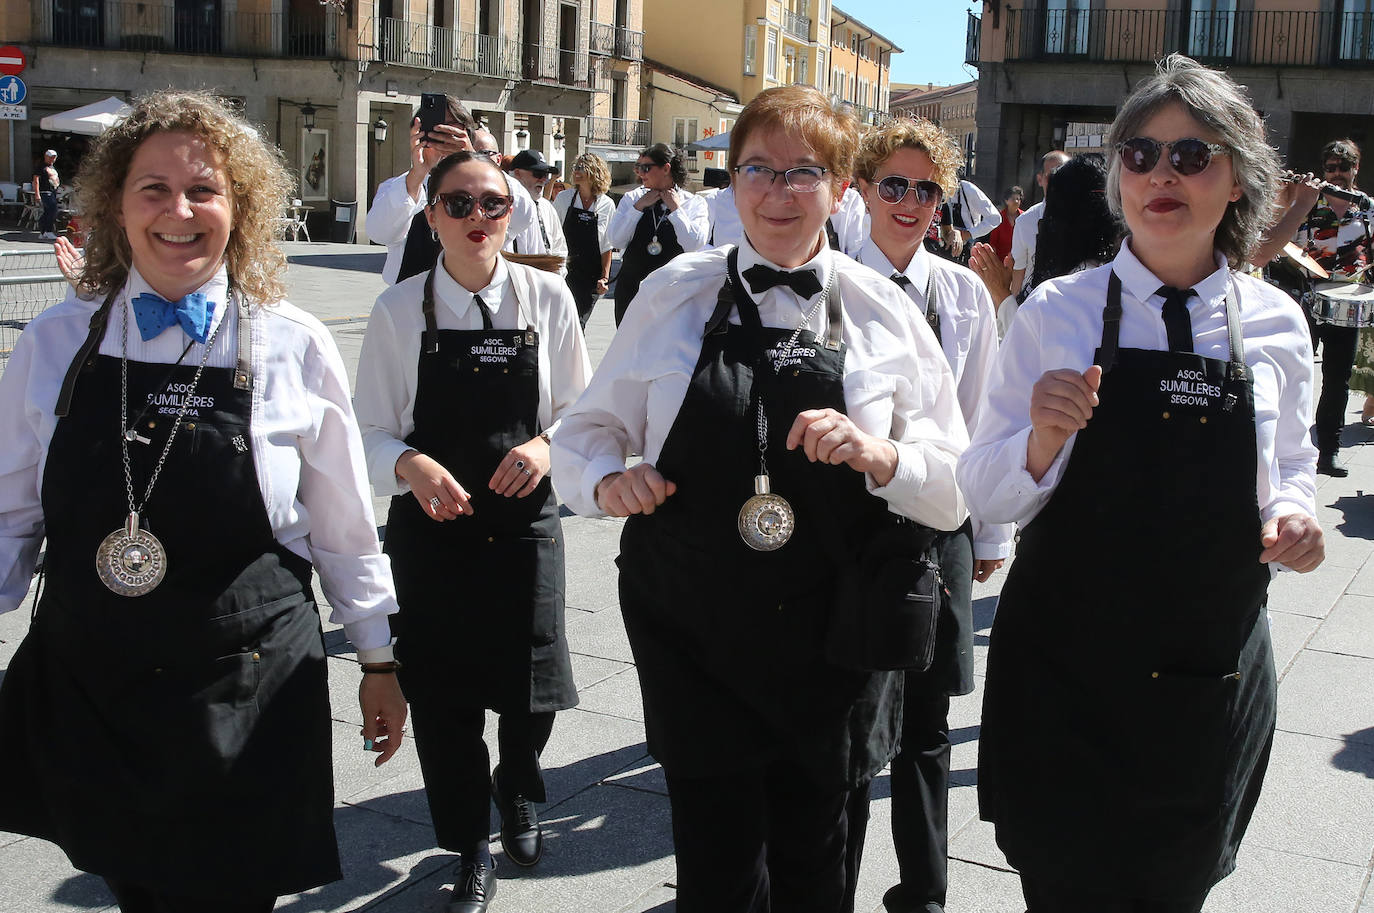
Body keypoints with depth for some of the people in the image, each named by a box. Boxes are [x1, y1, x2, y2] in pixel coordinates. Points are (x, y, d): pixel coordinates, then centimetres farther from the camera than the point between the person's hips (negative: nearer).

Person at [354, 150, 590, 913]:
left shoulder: (547, 297, -2)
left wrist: (546, 445, -14)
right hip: (431, 528, 0)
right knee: (443, 698, 8)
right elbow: (371, 433, -1)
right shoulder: (399, 309, -4)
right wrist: (411, 465, -21)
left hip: (525, 521, 0)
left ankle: (516, 792, 40)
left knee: (533, 689, 1)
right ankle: (469, 849, 34)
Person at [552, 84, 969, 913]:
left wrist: (881, 456, -19)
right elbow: (586, 432, 9)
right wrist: (607, 478, -13)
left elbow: (955, 493, 1)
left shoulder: (884, 312, 1)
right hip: (694, 641, 0)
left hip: (834, 649, 1)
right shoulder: (675, 295, 2)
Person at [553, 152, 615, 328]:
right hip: (564, 271, 0)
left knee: (579, 322, 1)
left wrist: (605, 276, -1)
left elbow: (607, 246, 4)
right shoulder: (564, 198, 2)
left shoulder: (607, 205, 1)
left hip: (591, 274, 0)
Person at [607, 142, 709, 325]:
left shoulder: (694, 203, 0)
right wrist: (638, 207, -8)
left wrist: (675, 209, -10)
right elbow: (616, 240, -4)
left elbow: (695, 244, -15)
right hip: (632, 286, 3)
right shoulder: (632, 199, 6)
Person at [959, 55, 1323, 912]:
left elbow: (1290, 471, 13)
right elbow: (986, 494, -5)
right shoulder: (1058, 312, -7)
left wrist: (1293, 518, -9)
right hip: (1066, 673, -2)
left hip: (1216, 680, 2)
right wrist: (1044, 441, -26)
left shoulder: (1276, 324, -1)